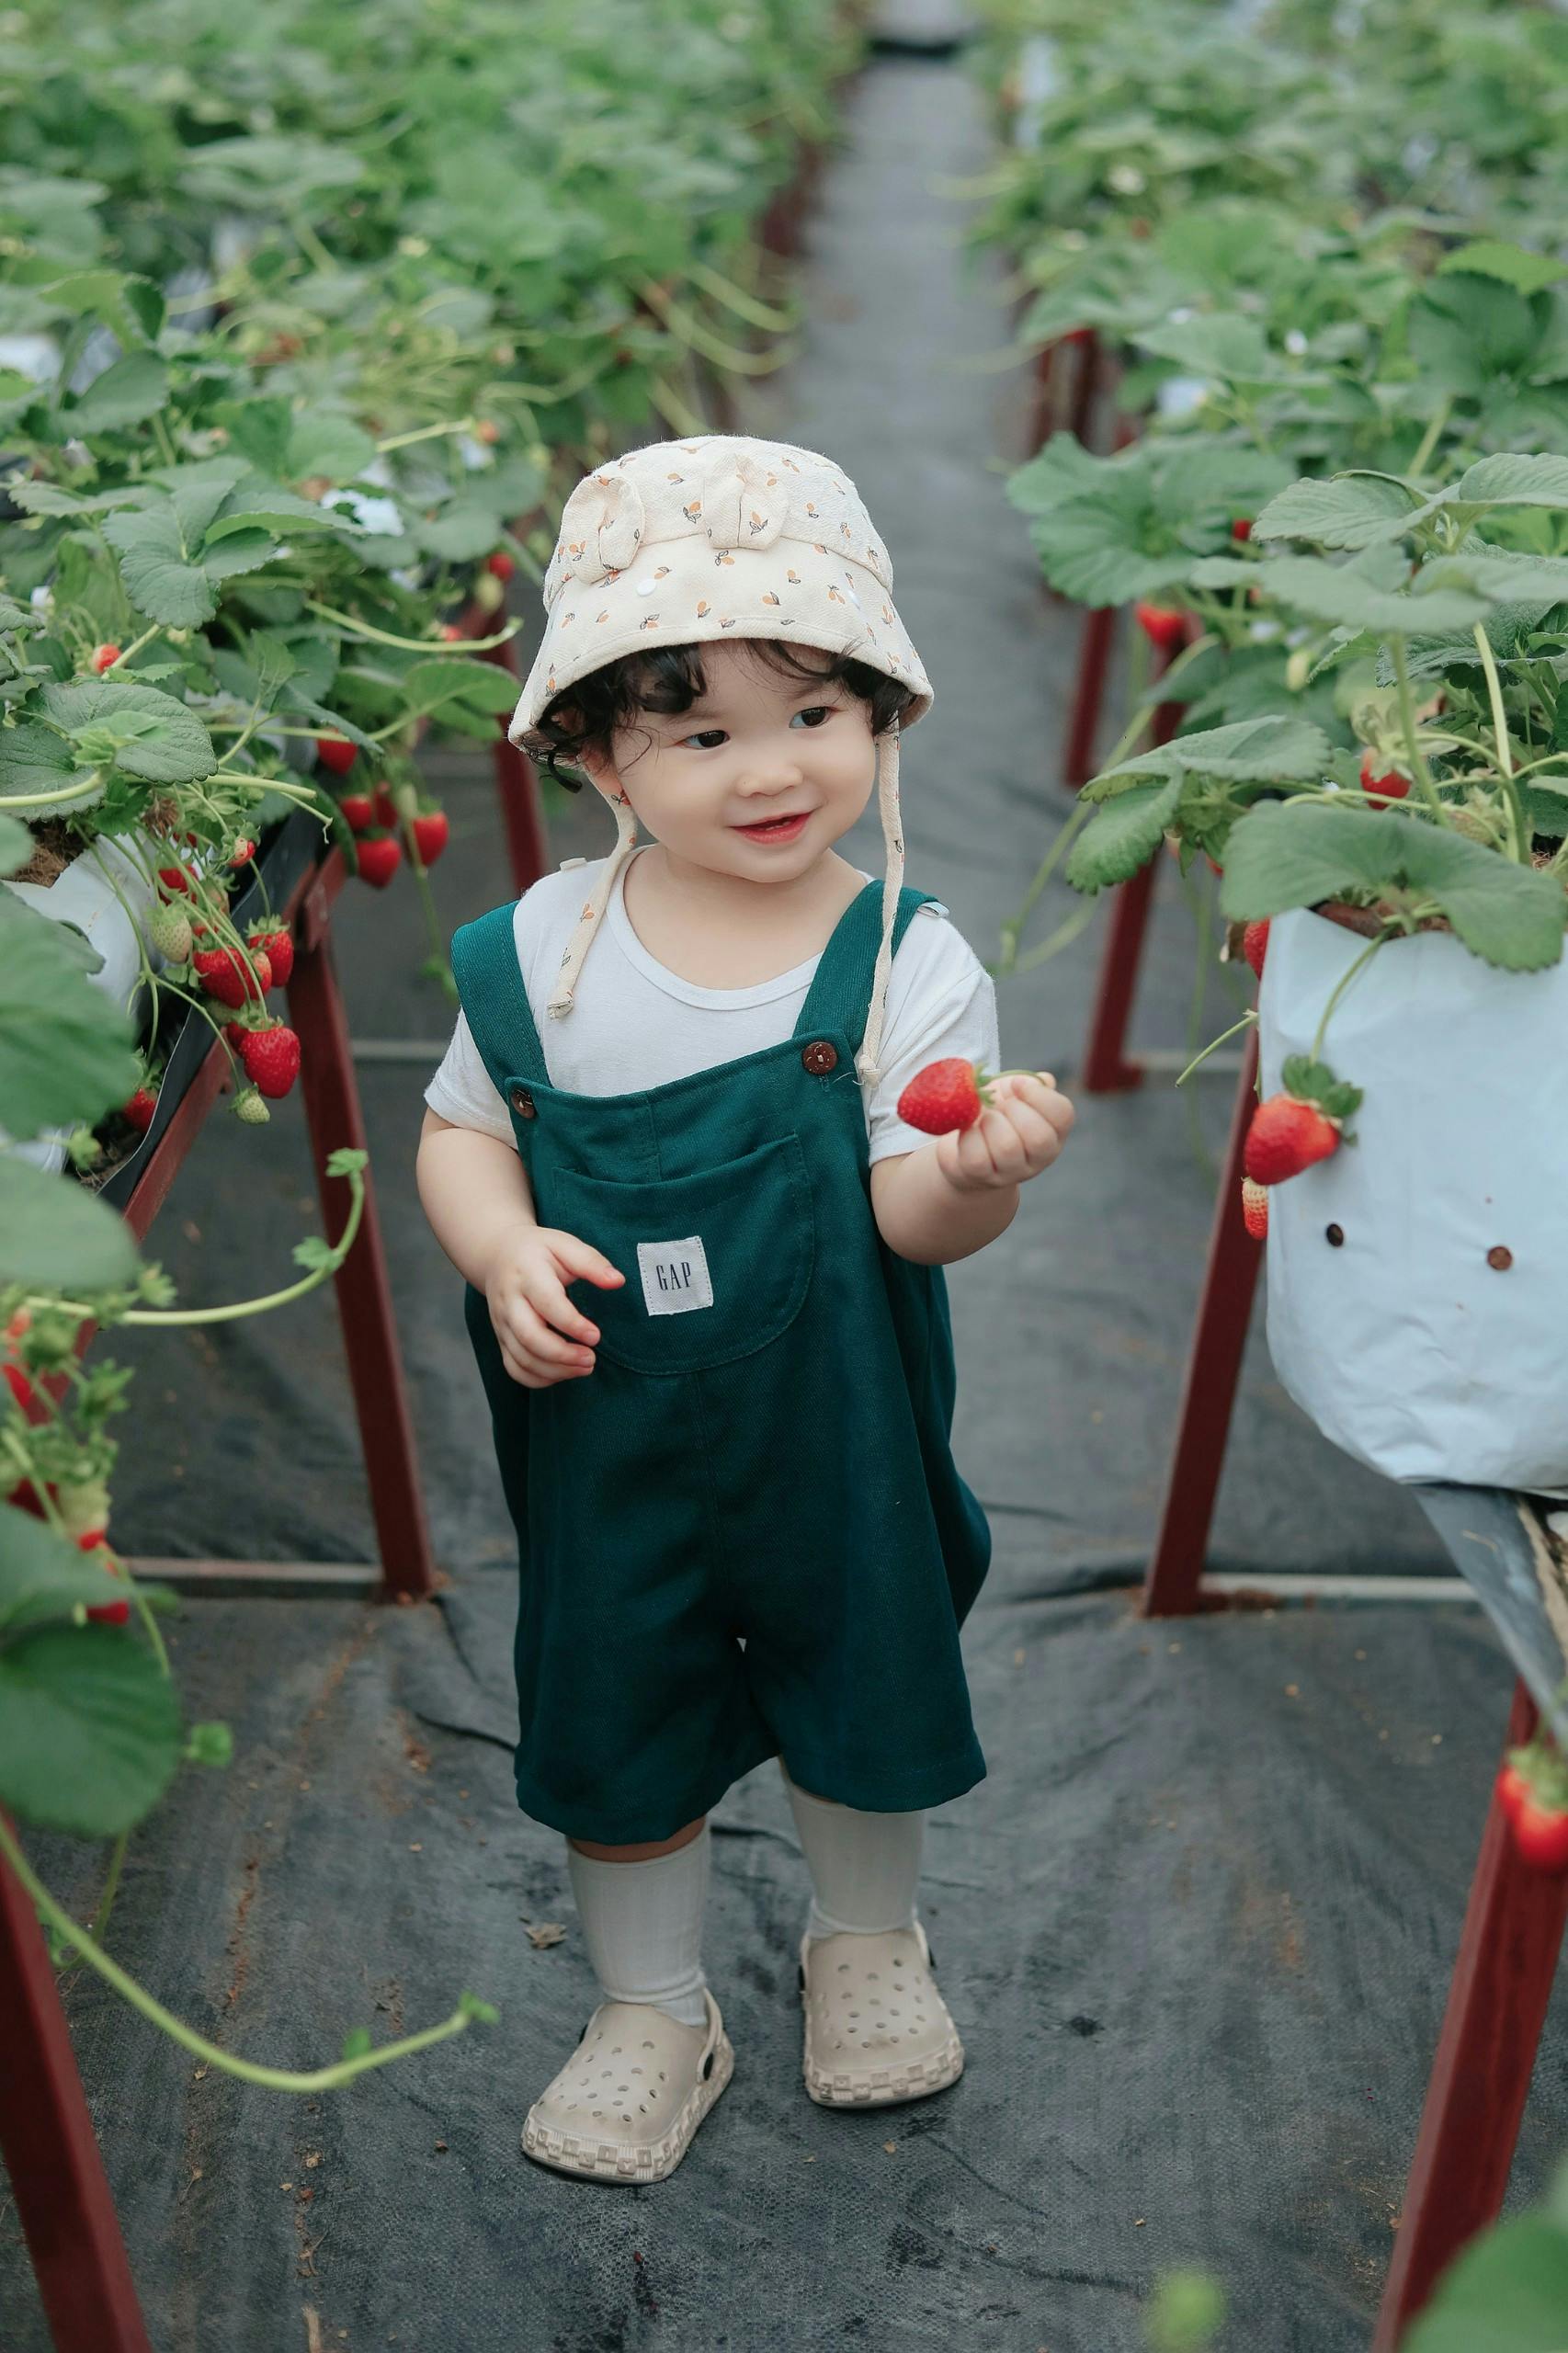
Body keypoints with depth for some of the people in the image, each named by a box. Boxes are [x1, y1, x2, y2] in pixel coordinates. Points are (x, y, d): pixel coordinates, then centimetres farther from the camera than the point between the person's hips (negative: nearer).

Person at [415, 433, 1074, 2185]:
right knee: (616, 1725, 16)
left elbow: (910, 1213, -21)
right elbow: (462, 1124, 1)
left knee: (865, 1692, 21)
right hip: (610, 1437, 1)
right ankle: (652, 2009, 43)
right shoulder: (543, 946, -10)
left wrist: (978, 1170, -44)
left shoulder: (906, 957, -15)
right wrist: (503, 1250, -18)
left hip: (838, 1436, -1)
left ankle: (866, 1938, 52)